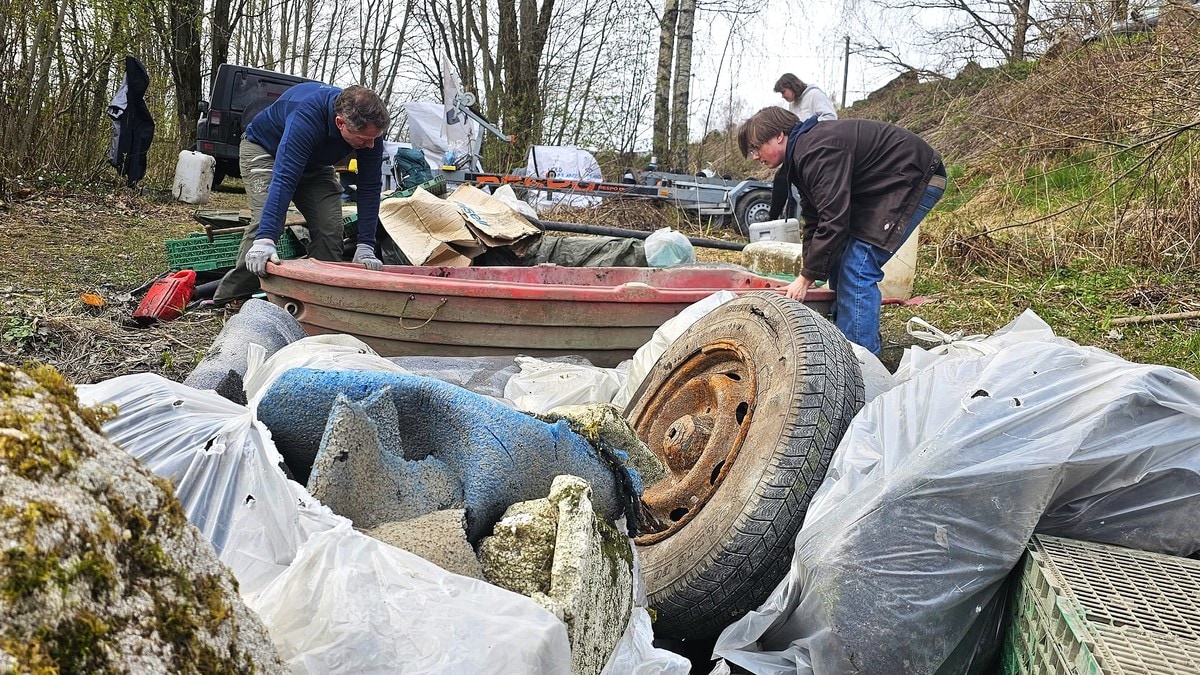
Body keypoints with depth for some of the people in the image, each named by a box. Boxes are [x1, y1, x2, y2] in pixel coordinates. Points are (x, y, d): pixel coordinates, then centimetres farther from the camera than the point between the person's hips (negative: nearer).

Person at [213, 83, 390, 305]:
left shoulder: (370, 126, -27)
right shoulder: (307, 114, -43)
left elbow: (370, 187, -22)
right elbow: (284, 178, -49)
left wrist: (365, 246, -27)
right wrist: (265, 240, -56)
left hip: (314, 162, 5)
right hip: (264, 149, -5)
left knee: (330, 228, -11)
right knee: (266, 219, -24)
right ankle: (227, 299, -15)